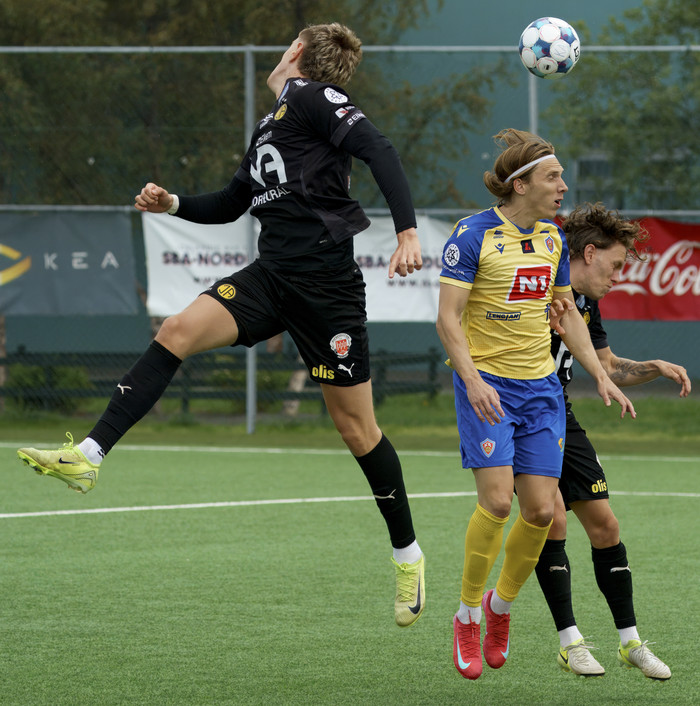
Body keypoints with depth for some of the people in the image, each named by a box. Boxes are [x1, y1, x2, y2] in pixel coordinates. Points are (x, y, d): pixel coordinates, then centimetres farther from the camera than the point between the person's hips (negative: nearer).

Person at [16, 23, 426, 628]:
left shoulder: (313, 97, -4)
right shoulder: (270, 127, 21)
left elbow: (379, 151, -18)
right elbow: (229, 205, 32)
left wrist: (407, 231, -29)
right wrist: (173, 204, 15)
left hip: (326, 285, -8)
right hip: (273, 277, 8)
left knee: (356, 427, -2)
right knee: (177, 333, -12)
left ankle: (407, 555, 14)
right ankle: (89, 456, -19)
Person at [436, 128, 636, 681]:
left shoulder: (554, 239, 9)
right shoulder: (473, 236, -10)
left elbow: (567, 313, 19)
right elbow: (449, 317, -12)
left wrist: (601, 376, 11)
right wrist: (473, 380, -24)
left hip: (541, 386, 5)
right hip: (487, 383, -5)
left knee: (541, 509, -3)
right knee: (497, 500, -18)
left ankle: (501, 605, 21)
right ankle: (468, 614, 2)